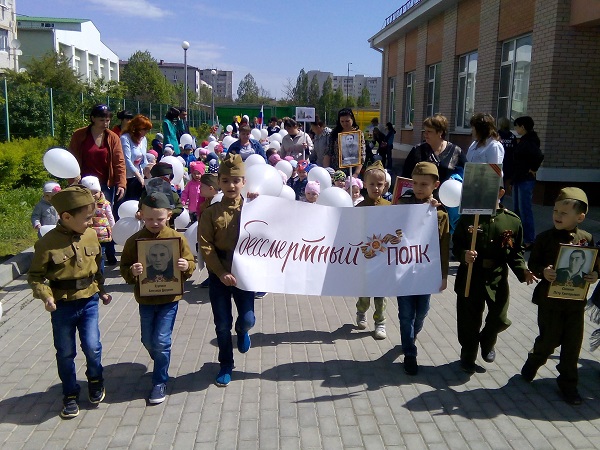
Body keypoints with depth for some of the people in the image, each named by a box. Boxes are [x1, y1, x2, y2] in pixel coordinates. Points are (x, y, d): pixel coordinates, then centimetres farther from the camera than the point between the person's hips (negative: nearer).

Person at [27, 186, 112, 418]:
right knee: (65, 353, 11)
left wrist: (101, 291, 18)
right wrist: (45, 295, -23)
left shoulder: (91, 235, -3)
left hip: (89, 301, 2)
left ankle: (95, 380, 29)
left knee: (92, 346, -2)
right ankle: (70, 394, 30)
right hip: (62, 305, -2)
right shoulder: (48, 243, -17)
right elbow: (36, 275, -9)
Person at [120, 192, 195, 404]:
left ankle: (160, 382, 15)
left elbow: (191, 263, -2)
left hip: (169, 299, -3)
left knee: (161, 341, -3)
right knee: (148, 341, 16)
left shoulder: (177, 238, -8)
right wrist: (132, 272, -25)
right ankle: (161, 367, 45)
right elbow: (124, 268, -4)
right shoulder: (134, 241, -6)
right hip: (145, 299, 3)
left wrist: (186, 266, -24)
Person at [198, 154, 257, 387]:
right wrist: (221, 272, -14)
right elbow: (205, 246, -7)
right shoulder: (211, 212, -3)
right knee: (222, 324, 7)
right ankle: (226, 365, 28)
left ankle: (241, 331, 35)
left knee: (247, 319, -4)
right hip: (219, 275, 0)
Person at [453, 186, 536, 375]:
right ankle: (468, 358, 32)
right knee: (469, 322, 10)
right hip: (471, 277, -1)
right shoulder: (467, 217, -6)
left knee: (500, 319, 4)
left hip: (498, 278, 1)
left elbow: (516, 252, 3)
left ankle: (487, 342, 40)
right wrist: (464, 255, -23)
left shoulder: (512, 221, -3)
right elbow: (456, 246, -2)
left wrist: (522, 271, -12)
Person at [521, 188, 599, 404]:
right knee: (549, 339, 6)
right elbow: (533, 264, -3)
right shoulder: (545, 238, -8)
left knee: (573, 343, 10)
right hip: (549, 299, -2)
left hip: (576, 300, 2)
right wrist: (543, 271, -23)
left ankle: (568, 382, 27)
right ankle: (533, 362, 37)